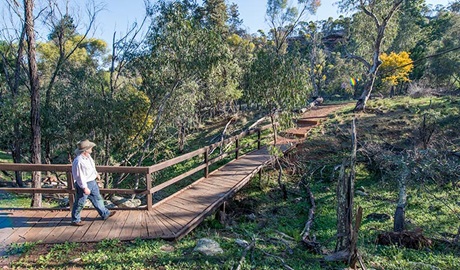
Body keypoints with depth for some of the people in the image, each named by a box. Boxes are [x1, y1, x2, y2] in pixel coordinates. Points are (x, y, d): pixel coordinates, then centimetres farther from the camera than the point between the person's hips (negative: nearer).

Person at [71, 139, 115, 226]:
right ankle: (75, 220, 26)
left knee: (97, 198, 20)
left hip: (92, 182, 9)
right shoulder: (78, 161, -29)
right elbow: (79, 176, -25)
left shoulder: (88, 156, -1)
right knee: (80, 203, 8)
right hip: (83, 184, -9)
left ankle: (105, 214, 34)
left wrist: (96, 174, 26)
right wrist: (85, 188, -22)